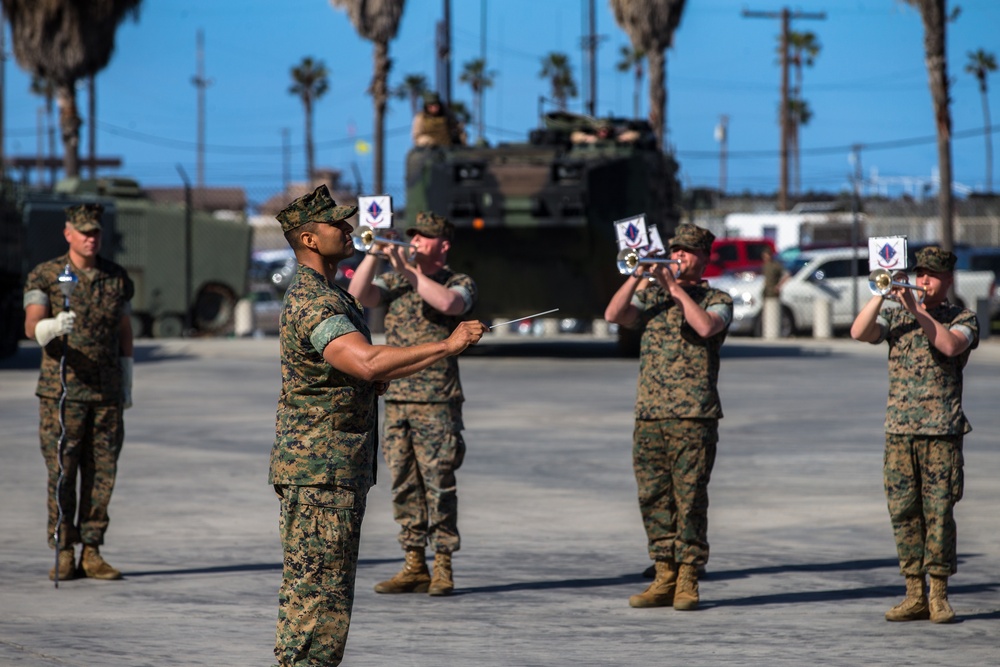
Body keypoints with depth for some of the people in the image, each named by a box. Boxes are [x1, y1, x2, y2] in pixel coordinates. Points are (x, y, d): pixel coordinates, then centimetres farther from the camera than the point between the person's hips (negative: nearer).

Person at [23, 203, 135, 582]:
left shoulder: (117, 278, 9)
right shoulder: (45, 276, -3)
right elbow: (32, 327, -16)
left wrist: (127, 386, 14)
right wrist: (53, 327, -39)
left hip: (107, 394, 3)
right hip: (62, 391, -3)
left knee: (101, 474, 3)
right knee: (62, 475, -3)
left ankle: (91, 553, 9)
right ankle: (64, 556, 2)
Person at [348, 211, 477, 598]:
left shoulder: (460, 284, 2)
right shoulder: (394, 283, 15)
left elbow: (446, 302, -21)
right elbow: (359, 294, -2)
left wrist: (405, 268, -18)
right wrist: (374, 254, -12)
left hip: (437, 402, -5)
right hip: (396, 400, 5)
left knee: (439, 485, -6)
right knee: (404, 486, 6)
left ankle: (443, 569, -2)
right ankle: (414, 566, 10)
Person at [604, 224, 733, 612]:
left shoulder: (717, 300, 5)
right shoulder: (652, 296, 16)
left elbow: (706, 326, -17)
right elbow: (613, 315, 0)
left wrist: (675, 288, -12)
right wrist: (637, 276, -10)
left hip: (693, 418, -4)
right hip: (649, 415, 4)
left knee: (689, 499, -5)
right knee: (653, 499, 4)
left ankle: (687, 582, -1)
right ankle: (664, 579, 10)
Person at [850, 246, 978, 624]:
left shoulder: (963, 319, 4)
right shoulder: (896, 317, 13)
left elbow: (950, 344, -17)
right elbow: (859, 333, -2)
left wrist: (915, 309, -20)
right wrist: (880, 295, -12)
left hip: (942, 431, -3)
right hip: (898, 429, 4)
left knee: (938, 511, -5)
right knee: (904, 512, 3)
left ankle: (939, 596, 0)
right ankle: (915, 596, 8)